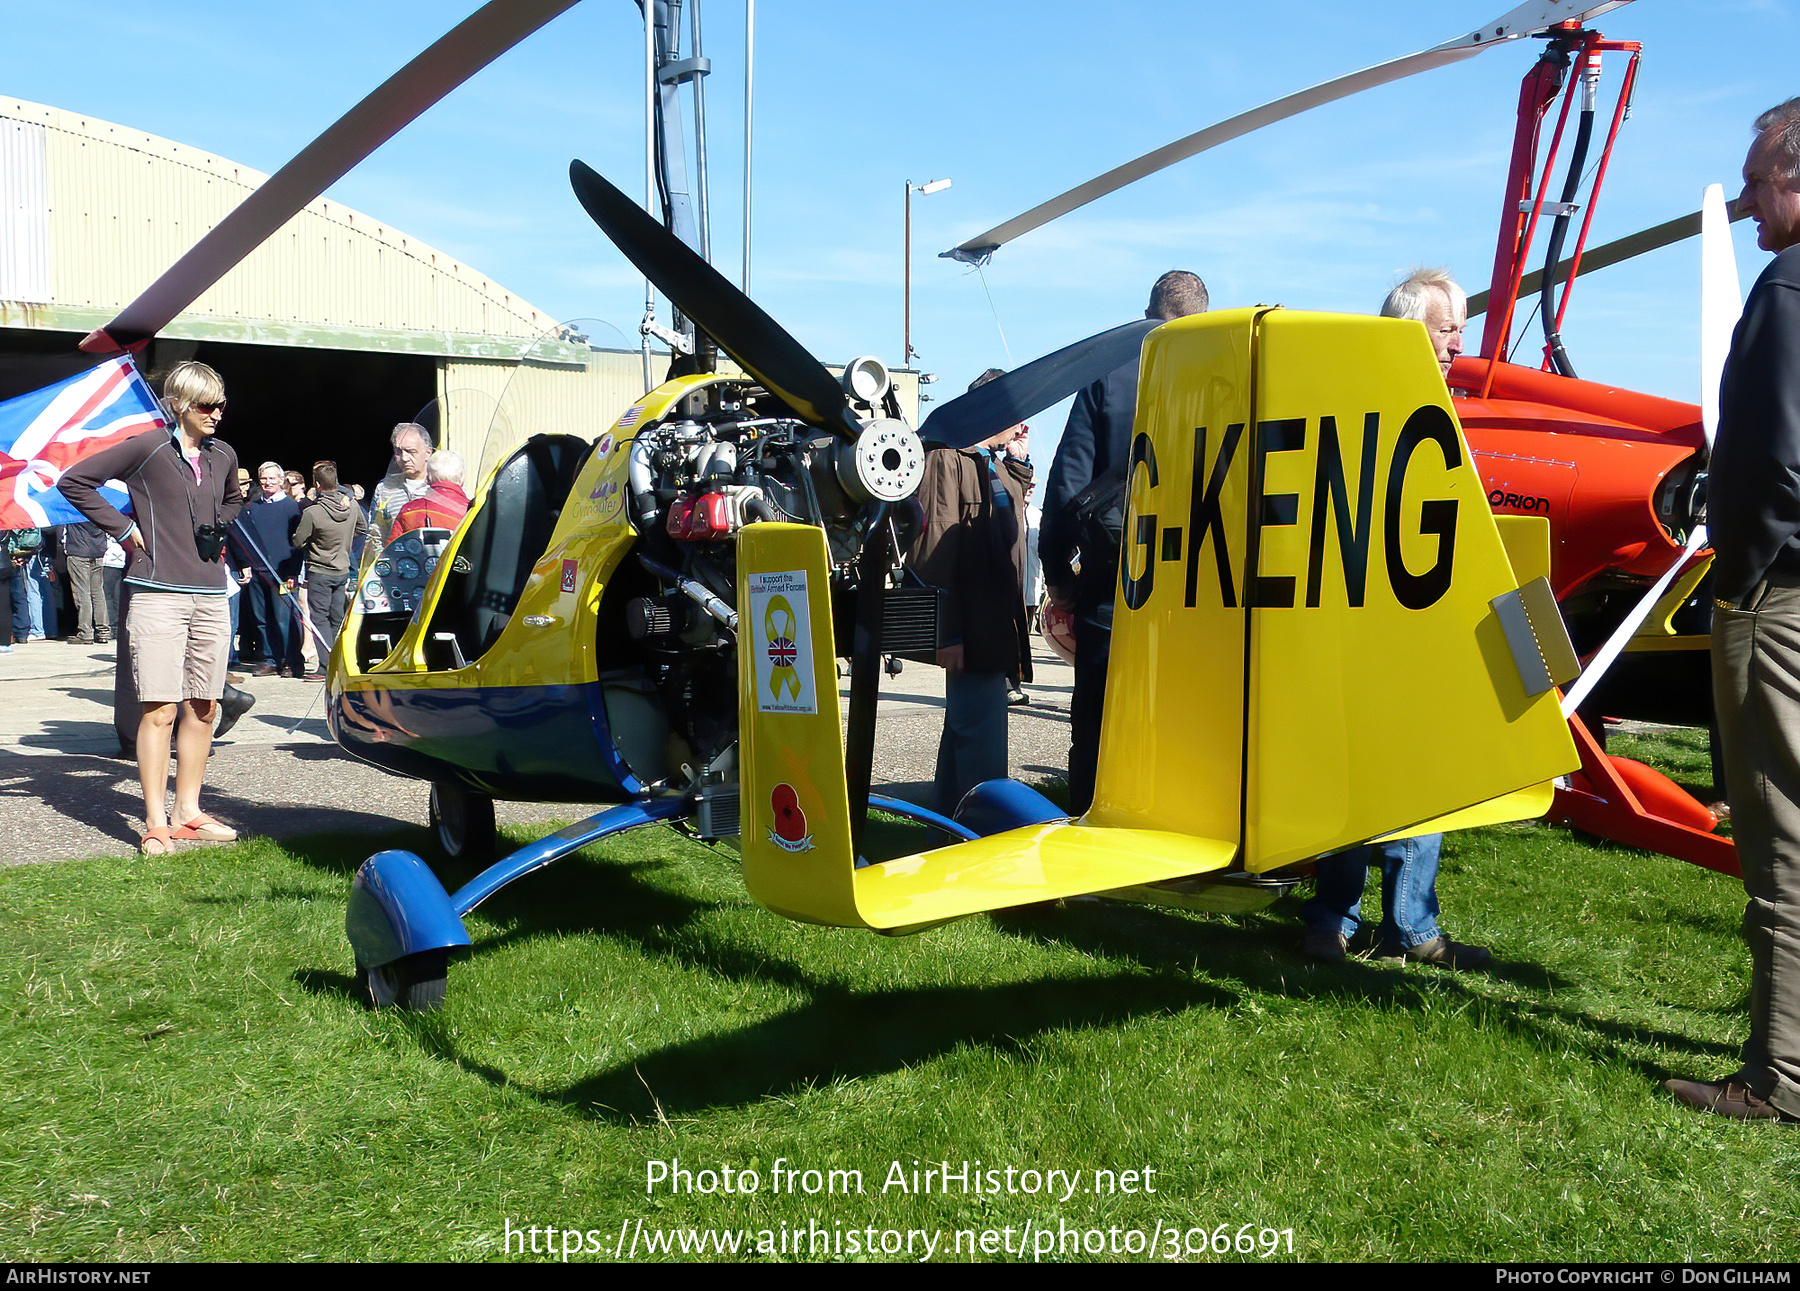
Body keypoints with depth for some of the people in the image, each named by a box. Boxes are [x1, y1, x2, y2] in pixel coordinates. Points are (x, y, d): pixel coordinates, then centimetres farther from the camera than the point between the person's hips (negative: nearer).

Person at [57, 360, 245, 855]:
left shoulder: (223, 456, 13)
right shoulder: (147, 447, -4)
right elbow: (74, 481, -5)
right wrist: (123, 529, -5)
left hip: (211, 596, 6)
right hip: (157, 594, -6)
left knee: (203, 707, 7)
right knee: (160, 709, -8)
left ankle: (188, 812, 17)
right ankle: (155, 823, -2)